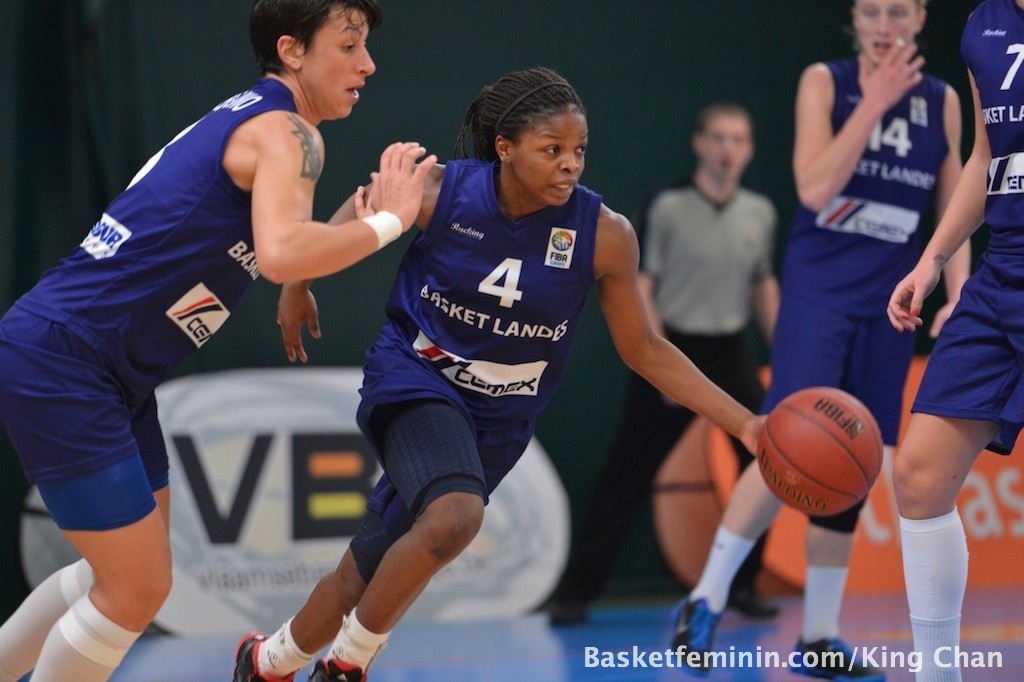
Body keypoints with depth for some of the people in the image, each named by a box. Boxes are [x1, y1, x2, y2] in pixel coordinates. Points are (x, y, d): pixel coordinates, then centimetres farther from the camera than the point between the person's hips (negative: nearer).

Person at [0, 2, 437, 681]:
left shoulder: (243, 118, 15)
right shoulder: (286, 132, -14)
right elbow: (281, 254, -31)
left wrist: (364, 208, 11)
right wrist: (388, 220, -18)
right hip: (60, 364, -10)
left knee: (127, 574, 21)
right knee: (139, 587, -5)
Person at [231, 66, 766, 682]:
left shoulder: (605, 236, -14)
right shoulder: (438, 192, -17)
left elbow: (644, 350, -4)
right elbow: (350, 221, 4)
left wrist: (744, 424, -10)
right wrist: (297, 287, 18)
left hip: (496, 419, 3)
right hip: (415, 378, -3)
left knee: (366, 574, 6)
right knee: (455, 516, -32)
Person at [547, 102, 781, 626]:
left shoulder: (760, 214, 5)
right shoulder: (668, 208, -9)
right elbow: (640, 287, -9)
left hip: (731, 355, 4)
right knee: (627, 475, -3)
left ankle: (741, 584, 15)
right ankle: (576, 591, 2)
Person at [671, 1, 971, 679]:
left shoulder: (942, 101, 7)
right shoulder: (825, 82, -3)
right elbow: (815, 189, -14)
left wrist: (959, 296, -1)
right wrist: (875, 102, -16)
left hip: (887, 307, 4)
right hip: (819, 294, -4)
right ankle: (707, 599, -7)